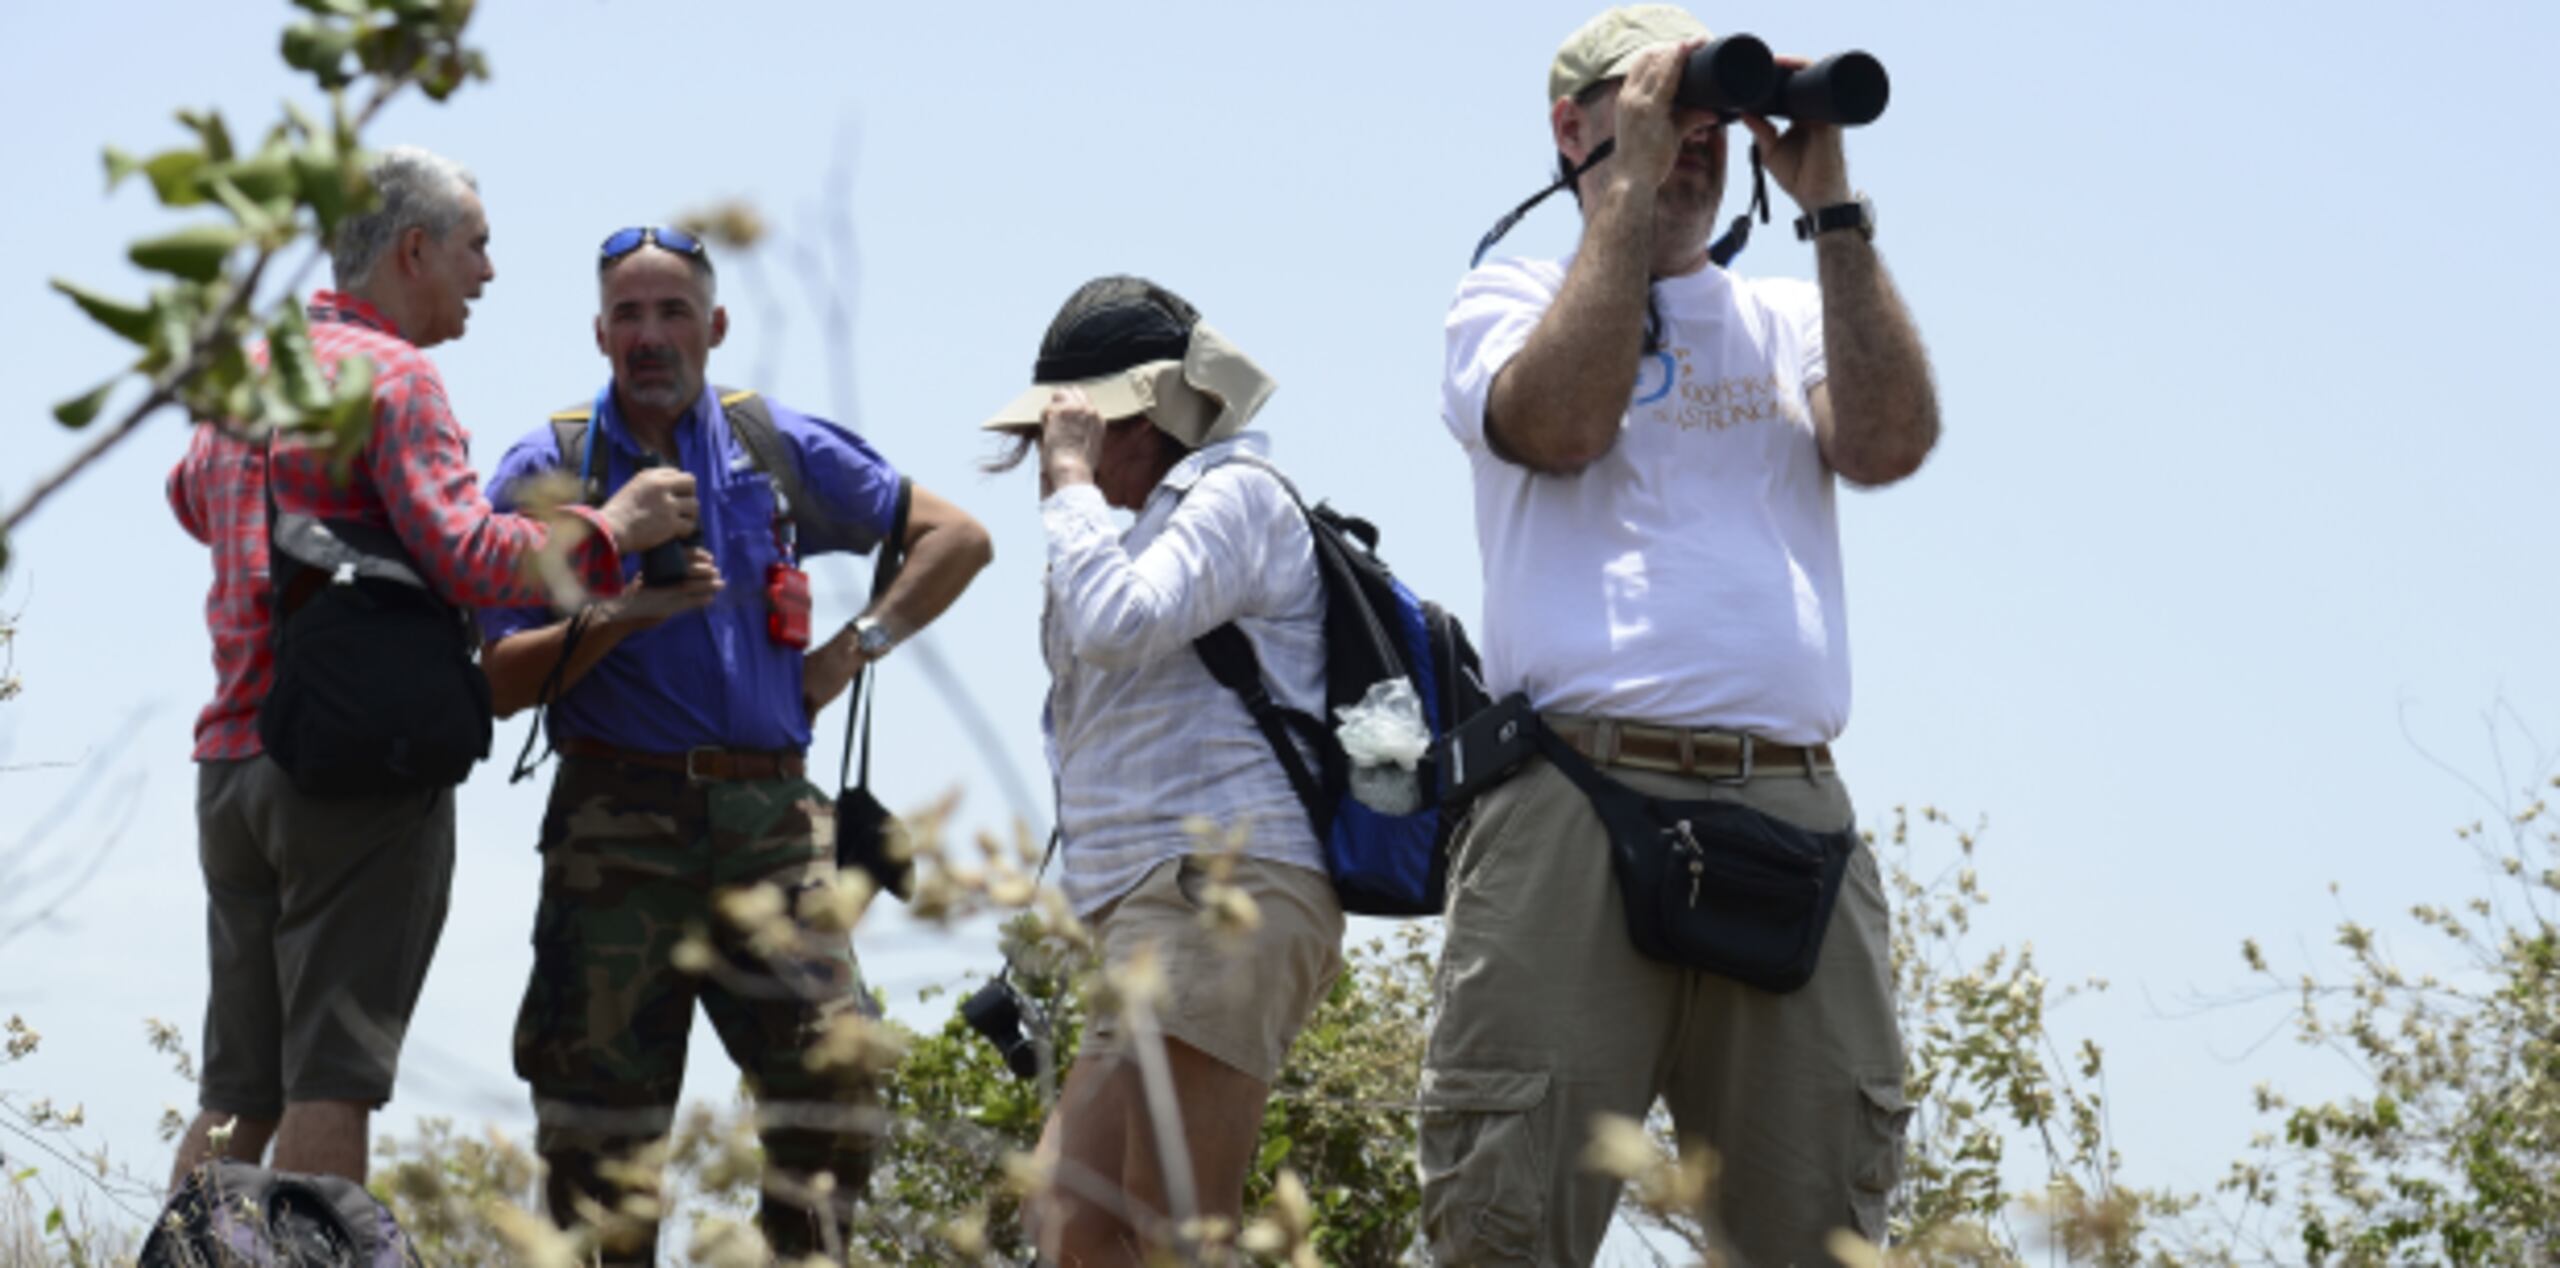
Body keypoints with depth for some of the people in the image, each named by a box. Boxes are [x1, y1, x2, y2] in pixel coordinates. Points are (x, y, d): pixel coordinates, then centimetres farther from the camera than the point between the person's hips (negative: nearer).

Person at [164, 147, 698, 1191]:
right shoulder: (393, 376, -9)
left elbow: (192, 497, 37)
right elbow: (471, 559, -19)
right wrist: (612, 528, -9)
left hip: (233, 759, 8)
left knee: (236, 1094, 9)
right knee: (331, 1081, -8)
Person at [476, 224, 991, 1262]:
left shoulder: (780, 448, 11)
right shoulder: (547, 471, 5)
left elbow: (955, 536, 20)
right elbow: (500, 682, -2)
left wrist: (858, 645, 9)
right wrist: (621, 617, -16)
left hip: (769, 821, 2)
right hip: (619, 825, -2)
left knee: (833, 1078, -8)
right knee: (598, 1115, -4)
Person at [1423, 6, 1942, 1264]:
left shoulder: (1793, 321, 24)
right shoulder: (1513, 297, 15)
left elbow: (1891, 441, 3)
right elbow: (1559, 423, -7)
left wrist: (1828, 205, 5)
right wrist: (1630, 182, -1)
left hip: (1790, 803, 3)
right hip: (1578, 796, -3)